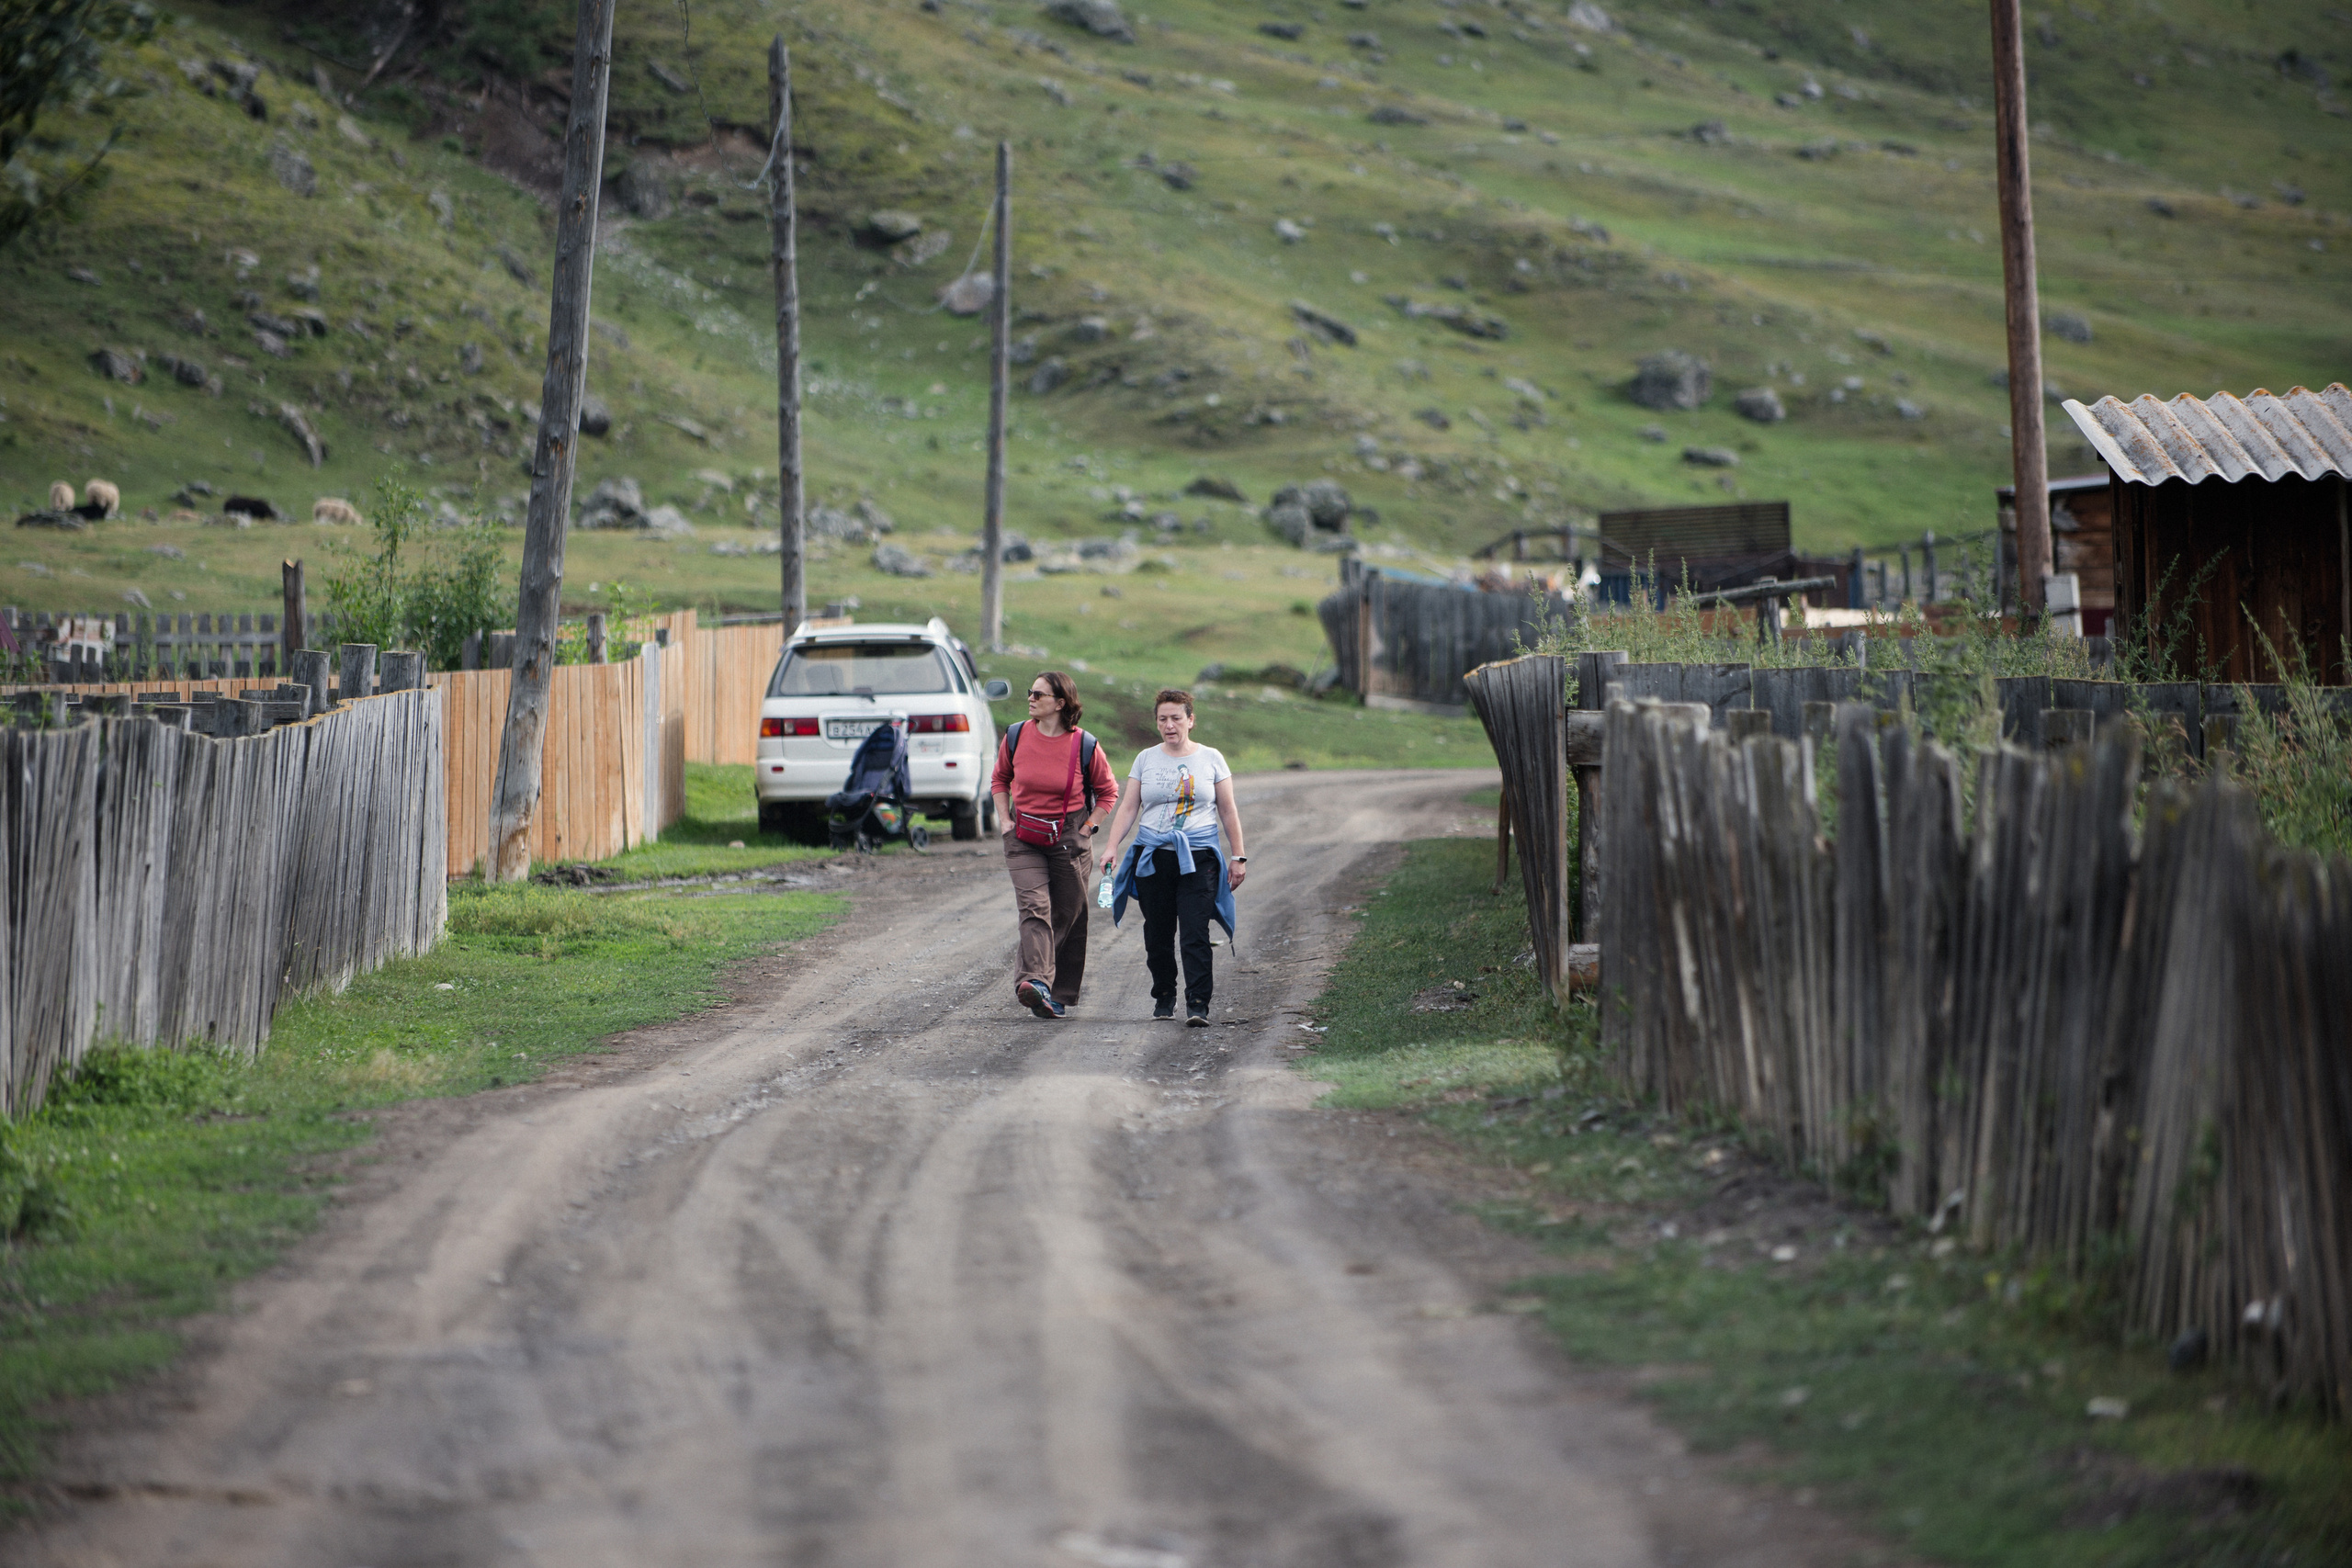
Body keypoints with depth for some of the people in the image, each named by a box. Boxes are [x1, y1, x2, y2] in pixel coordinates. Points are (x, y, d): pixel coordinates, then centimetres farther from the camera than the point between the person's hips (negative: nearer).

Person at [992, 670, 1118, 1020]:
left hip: (1069, 841, 0)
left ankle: (1059, 994, 17)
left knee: (1068, 916, 4)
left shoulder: (1084, 746, -6)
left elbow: (1108, 792, 7)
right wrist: (1005, 820, 7)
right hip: (1023, 839, 1)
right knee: (1034, 906, -18)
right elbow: (1000, 780, 18)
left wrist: (1086, 829, -1)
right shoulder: (1016, 737, 1)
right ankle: (1035, 981, -34)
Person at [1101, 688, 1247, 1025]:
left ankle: (1198, 1004, -15)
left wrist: (1238, 857, 6)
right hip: (1153, 857, 2)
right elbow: (1128, 808, 7)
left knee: (1195, 934, -13)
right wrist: (1112, 848, -6)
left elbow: (1228, 811, 9)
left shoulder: (1210, 758, 7)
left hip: (1198, 856, -2)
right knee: (1158, 935, 5)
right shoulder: (1146, 760, 9)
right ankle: (1164, 996, 22)